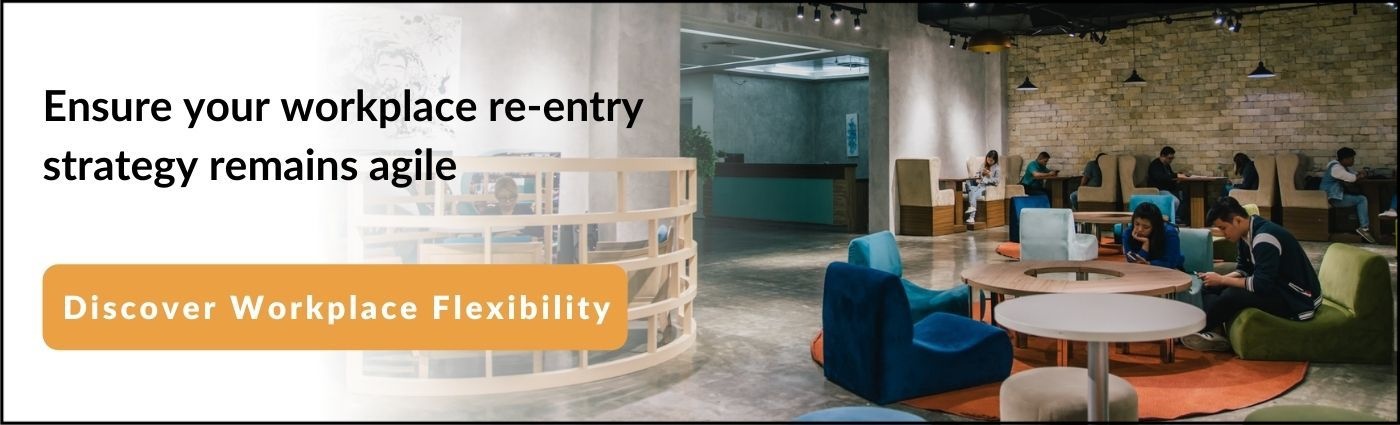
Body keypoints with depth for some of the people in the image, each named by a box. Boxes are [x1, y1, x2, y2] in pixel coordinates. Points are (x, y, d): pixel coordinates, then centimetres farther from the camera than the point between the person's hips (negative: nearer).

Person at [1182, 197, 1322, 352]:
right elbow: (1244, 270, 12)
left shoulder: (1265, 239, -26)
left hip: (1299, 300, -10)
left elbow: (1261, 286, -30)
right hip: (1277, 287, 10)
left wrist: (1222, 280, -20)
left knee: (1231, 295, -27)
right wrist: (1220, 279, -7)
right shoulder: (1246, 234, 2)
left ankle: (1199, 330, -6)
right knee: (1210, 288, 2)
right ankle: (1216, 332, -13)